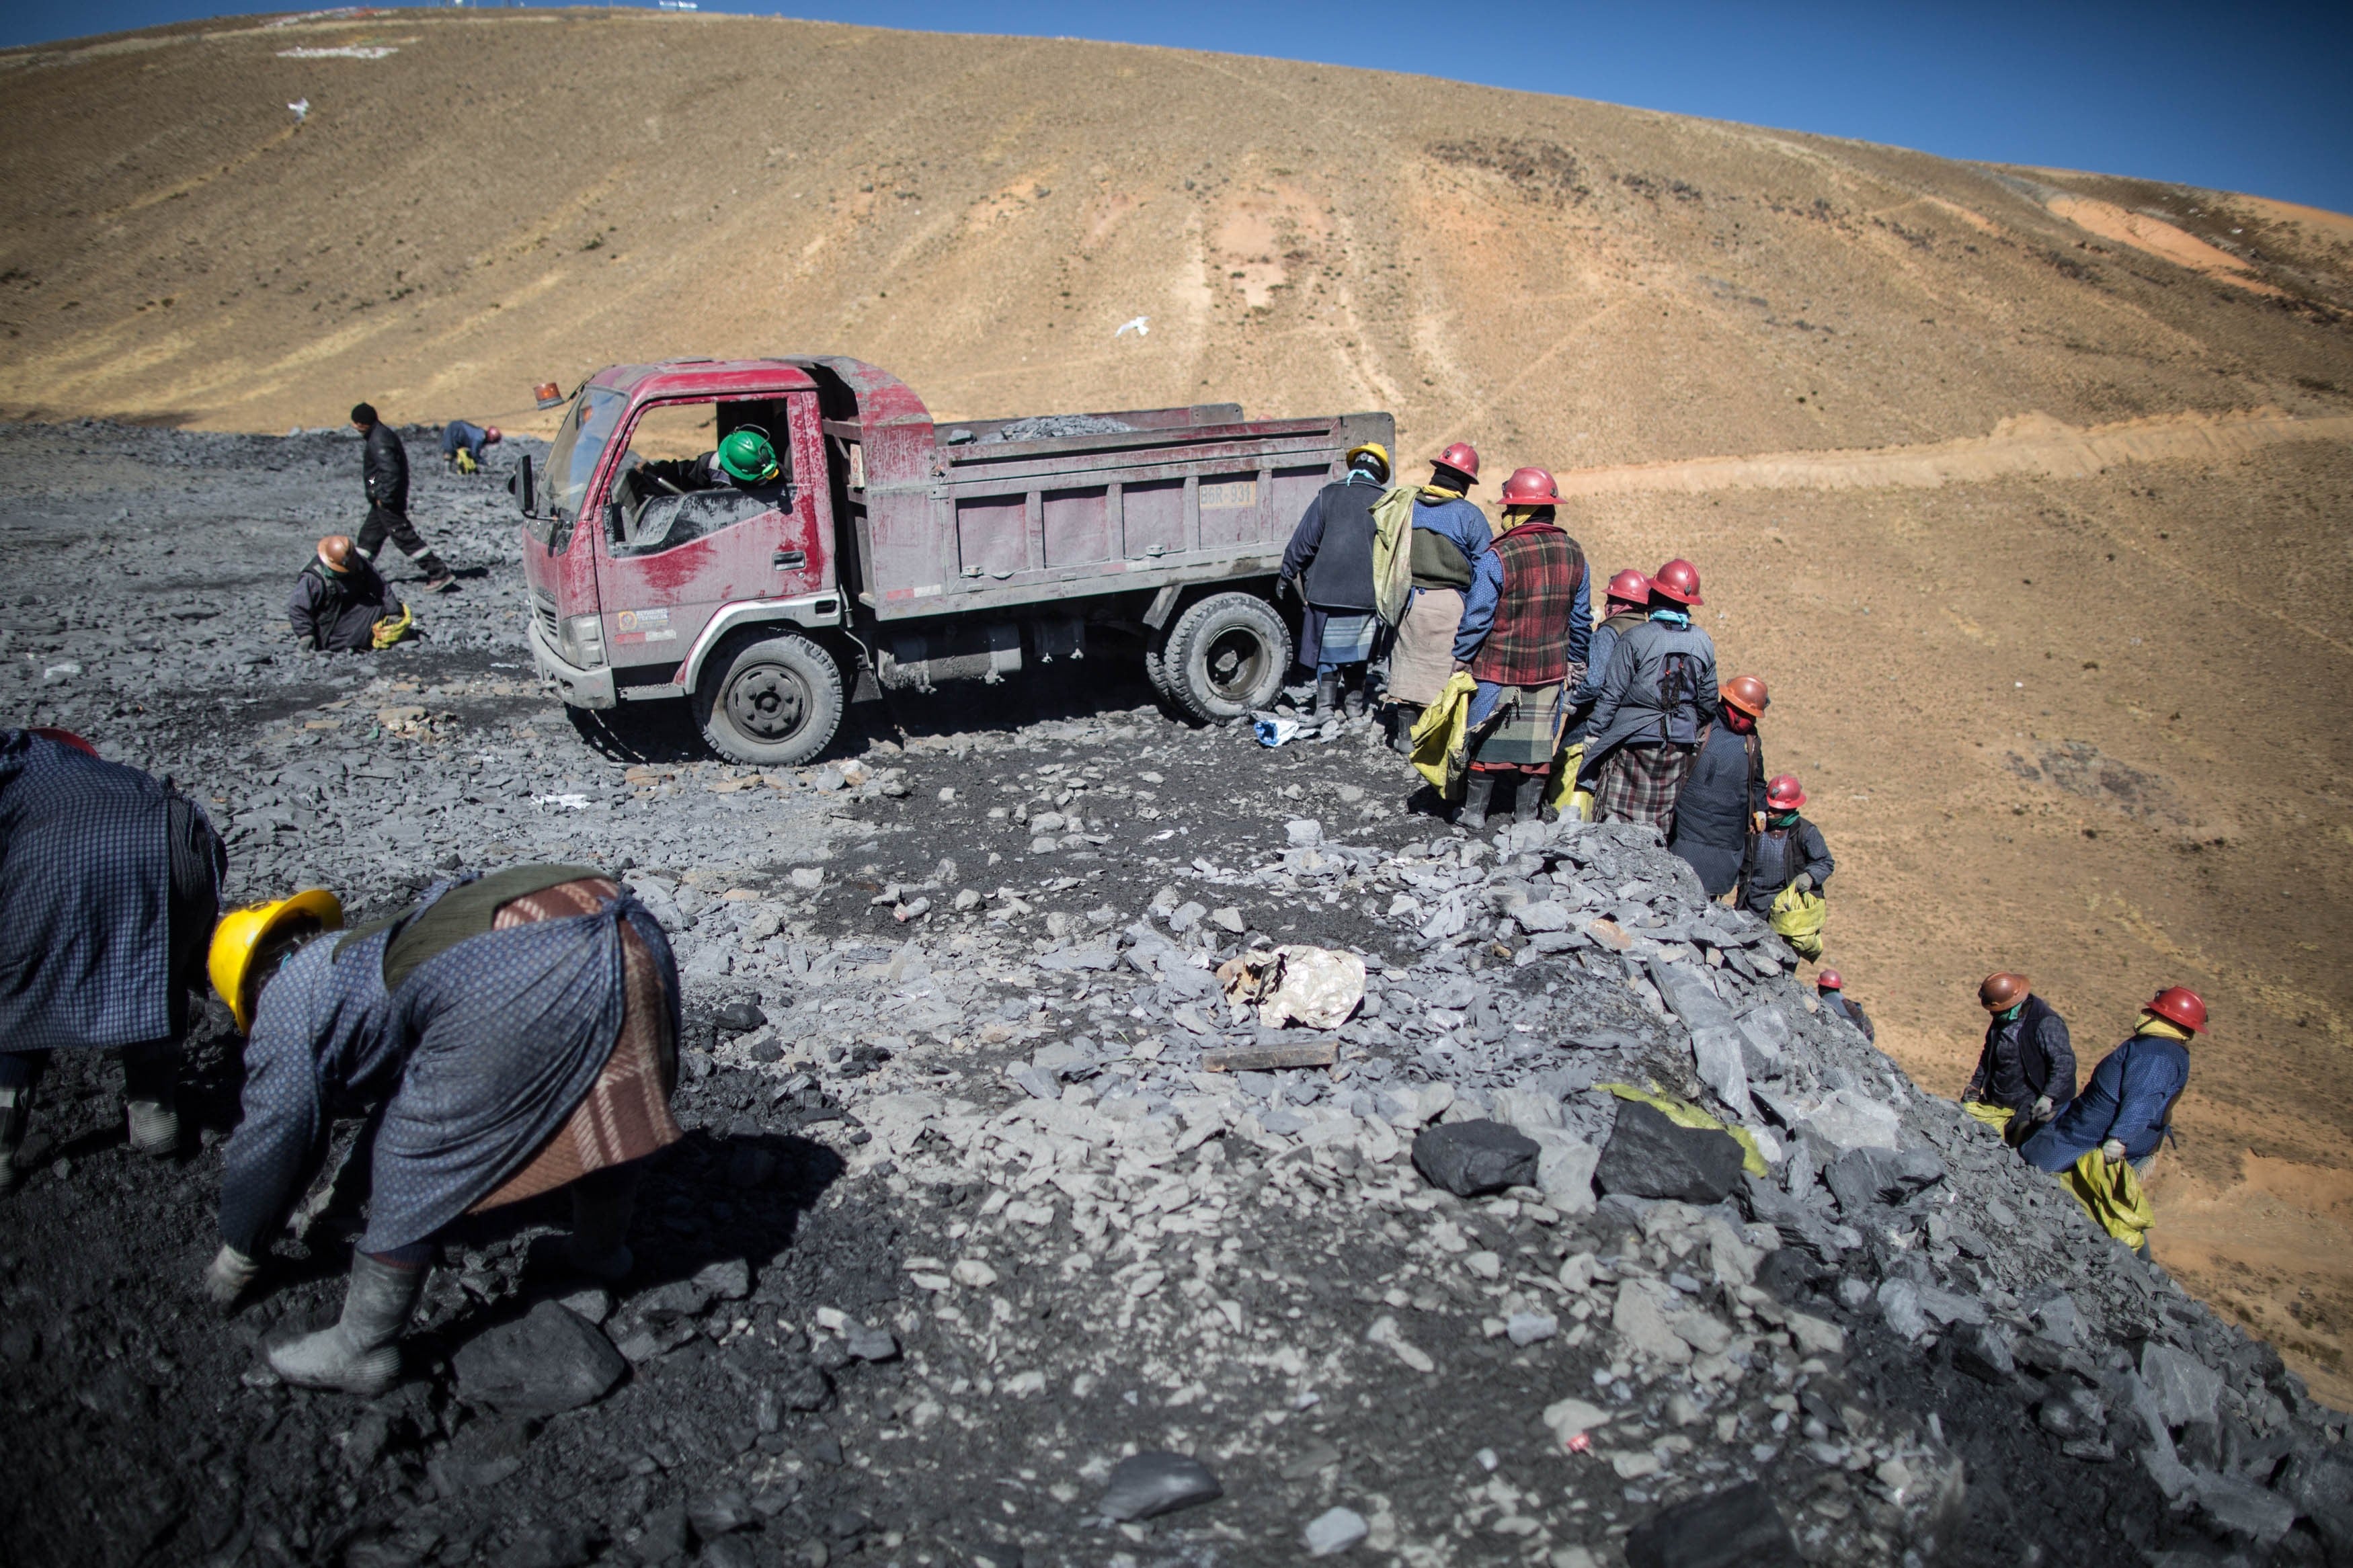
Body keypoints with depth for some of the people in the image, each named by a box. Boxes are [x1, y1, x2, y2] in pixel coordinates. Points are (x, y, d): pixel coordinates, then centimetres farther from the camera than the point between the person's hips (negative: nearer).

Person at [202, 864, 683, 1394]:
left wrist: (239, 1256, 44)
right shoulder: (372, 950, 44)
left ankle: (362, 1350, 24)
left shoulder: (291, 1000, 22)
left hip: (518, 987, -8)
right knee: (605, 1117, 32)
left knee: (410, 1164, 12)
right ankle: (604, 1251, 54)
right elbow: (401, 1092, 56)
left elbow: (271, 1146, 27)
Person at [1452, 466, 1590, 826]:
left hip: (1499, 666, -4)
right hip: (1552, 668, 4)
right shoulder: (1574, 554, 0)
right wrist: (1576, 664, 19)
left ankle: (1475, 810, 14)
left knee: (1489, 736, 8)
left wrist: (1462, 660, 0)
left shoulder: (1500, 556, -16)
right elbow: (1581, 618, 8)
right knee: (1538, 739, 11)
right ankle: (1527, 814, 17)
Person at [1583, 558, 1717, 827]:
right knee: (1661, 821, 10)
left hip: (1634, 739, -5)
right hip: (1680, 745, 5)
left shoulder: (1635, 639, -12)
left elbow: (1612, 693, -11)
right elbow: (1708, 702, 10)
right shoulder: (1704, 643, 3)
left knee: (1616, 817, -1)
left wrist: (1595, 733, -2)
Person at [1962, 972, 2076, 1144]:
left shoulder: (2047, 1024, -19)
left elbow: (2064, 1063, -23)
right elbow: (1988, 1055, 22)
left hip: (2031, 1105, -8)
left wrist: (2048, 1097, -30)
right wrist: (1975, 1085, 19)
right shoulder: (2000, 1020, 8)